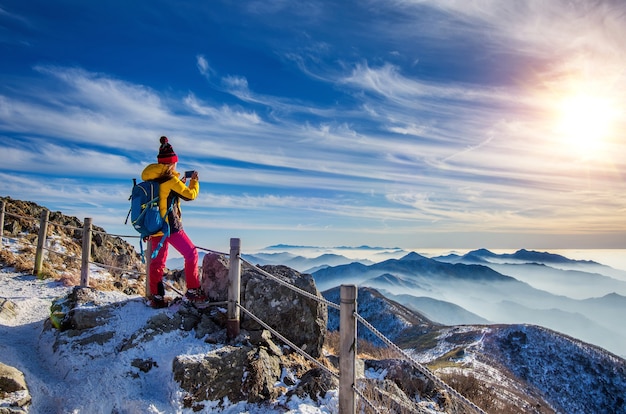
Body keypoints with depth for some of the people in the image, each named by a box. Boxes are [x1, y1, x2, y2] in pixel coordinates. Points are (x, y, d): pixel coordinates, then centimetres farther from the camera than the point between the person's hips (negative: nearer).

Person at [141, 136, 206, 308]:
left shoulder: (151, 179, 9)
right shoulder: (170, 179, -14)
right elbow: (190, 195, -6)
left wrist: (180, 183, 21)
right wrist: (194, 181, 9)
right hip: (170, 226, -8)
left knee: (158, 261, 14)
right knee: (191, 254, 6)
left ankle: (156, 296, 16)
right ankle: (192, 290, 8)